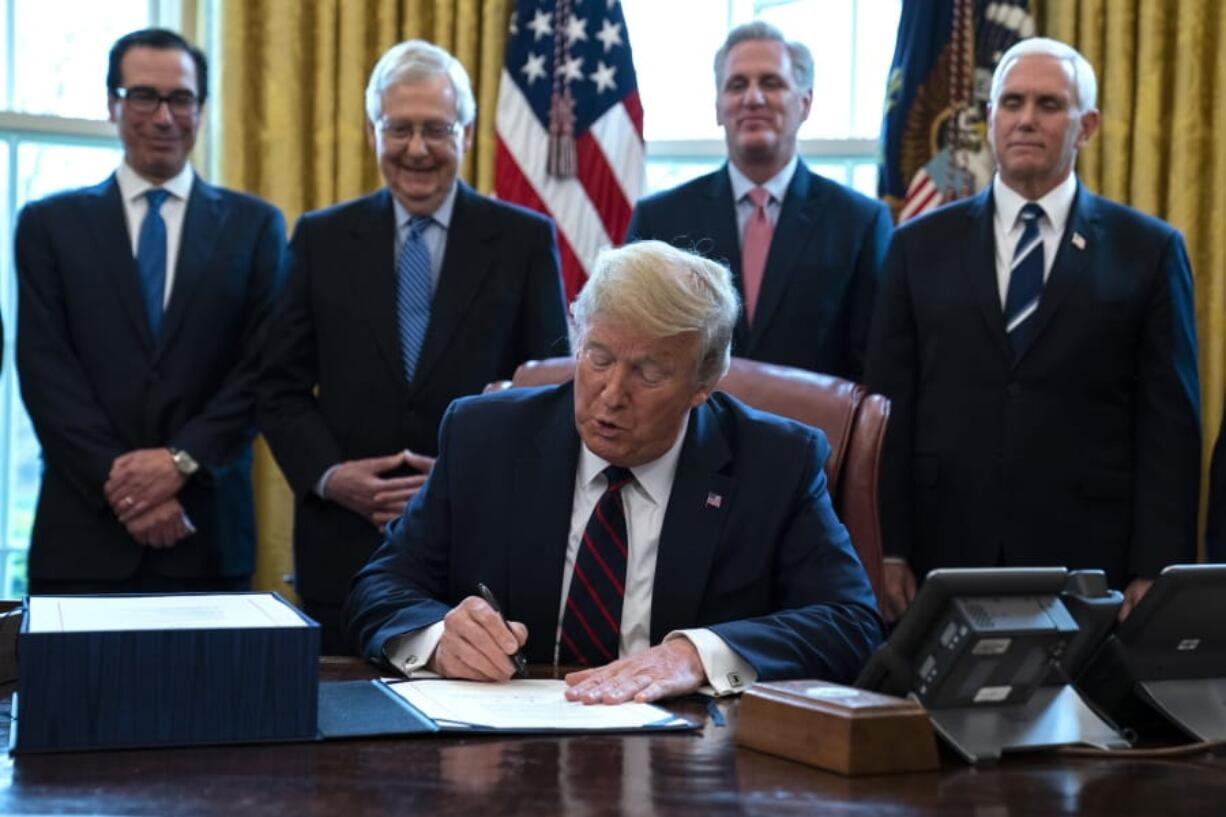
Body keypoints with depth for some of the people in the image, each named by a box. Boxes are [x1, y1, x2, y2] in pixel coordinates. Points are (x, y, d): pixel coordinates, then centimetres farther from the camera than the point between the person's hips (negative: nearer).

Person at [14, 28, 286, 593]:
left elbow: (264, 368, 1)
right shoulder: (50, 224, 8)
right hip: (84, 531, 0)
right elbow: (44, 370, -1)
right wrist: (119, 483, -12)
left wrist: (181, 460, -12)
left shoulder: (254, 225, 8)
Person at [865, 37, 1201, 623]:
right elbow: (891, 413, 6)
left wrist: (1154, 574, -6)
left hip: (1089, 564, -1)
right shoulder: (921, 246, 8)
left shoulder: (1148, 251, 4)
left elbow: (1170, 426, 1)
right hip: (946, 556, 1)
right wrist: (888, 554, -1)